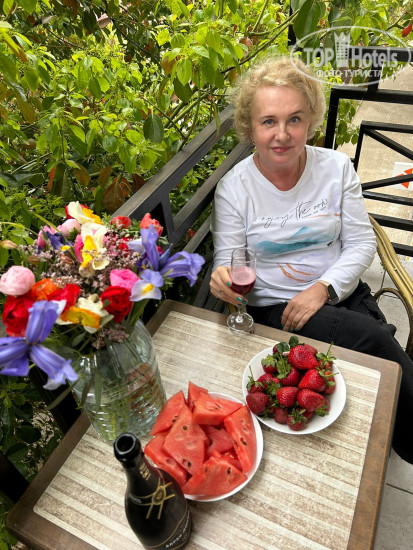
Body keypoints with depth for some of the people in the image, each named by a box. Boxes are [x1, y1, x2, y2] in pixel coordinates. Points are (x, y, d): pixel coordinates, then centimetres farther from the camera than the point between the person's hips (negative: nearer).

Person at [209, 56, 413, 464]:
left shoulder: (336, 167, 0)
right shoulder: (233, 187, -7)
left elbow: (362, 243, 0)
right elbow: (227, 262, -6)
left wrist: (323, 288, -16)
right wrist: (223, 278, -31)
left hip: (343, 294, 4)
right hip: (275, 307, -3)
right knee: (375, 340, -24)